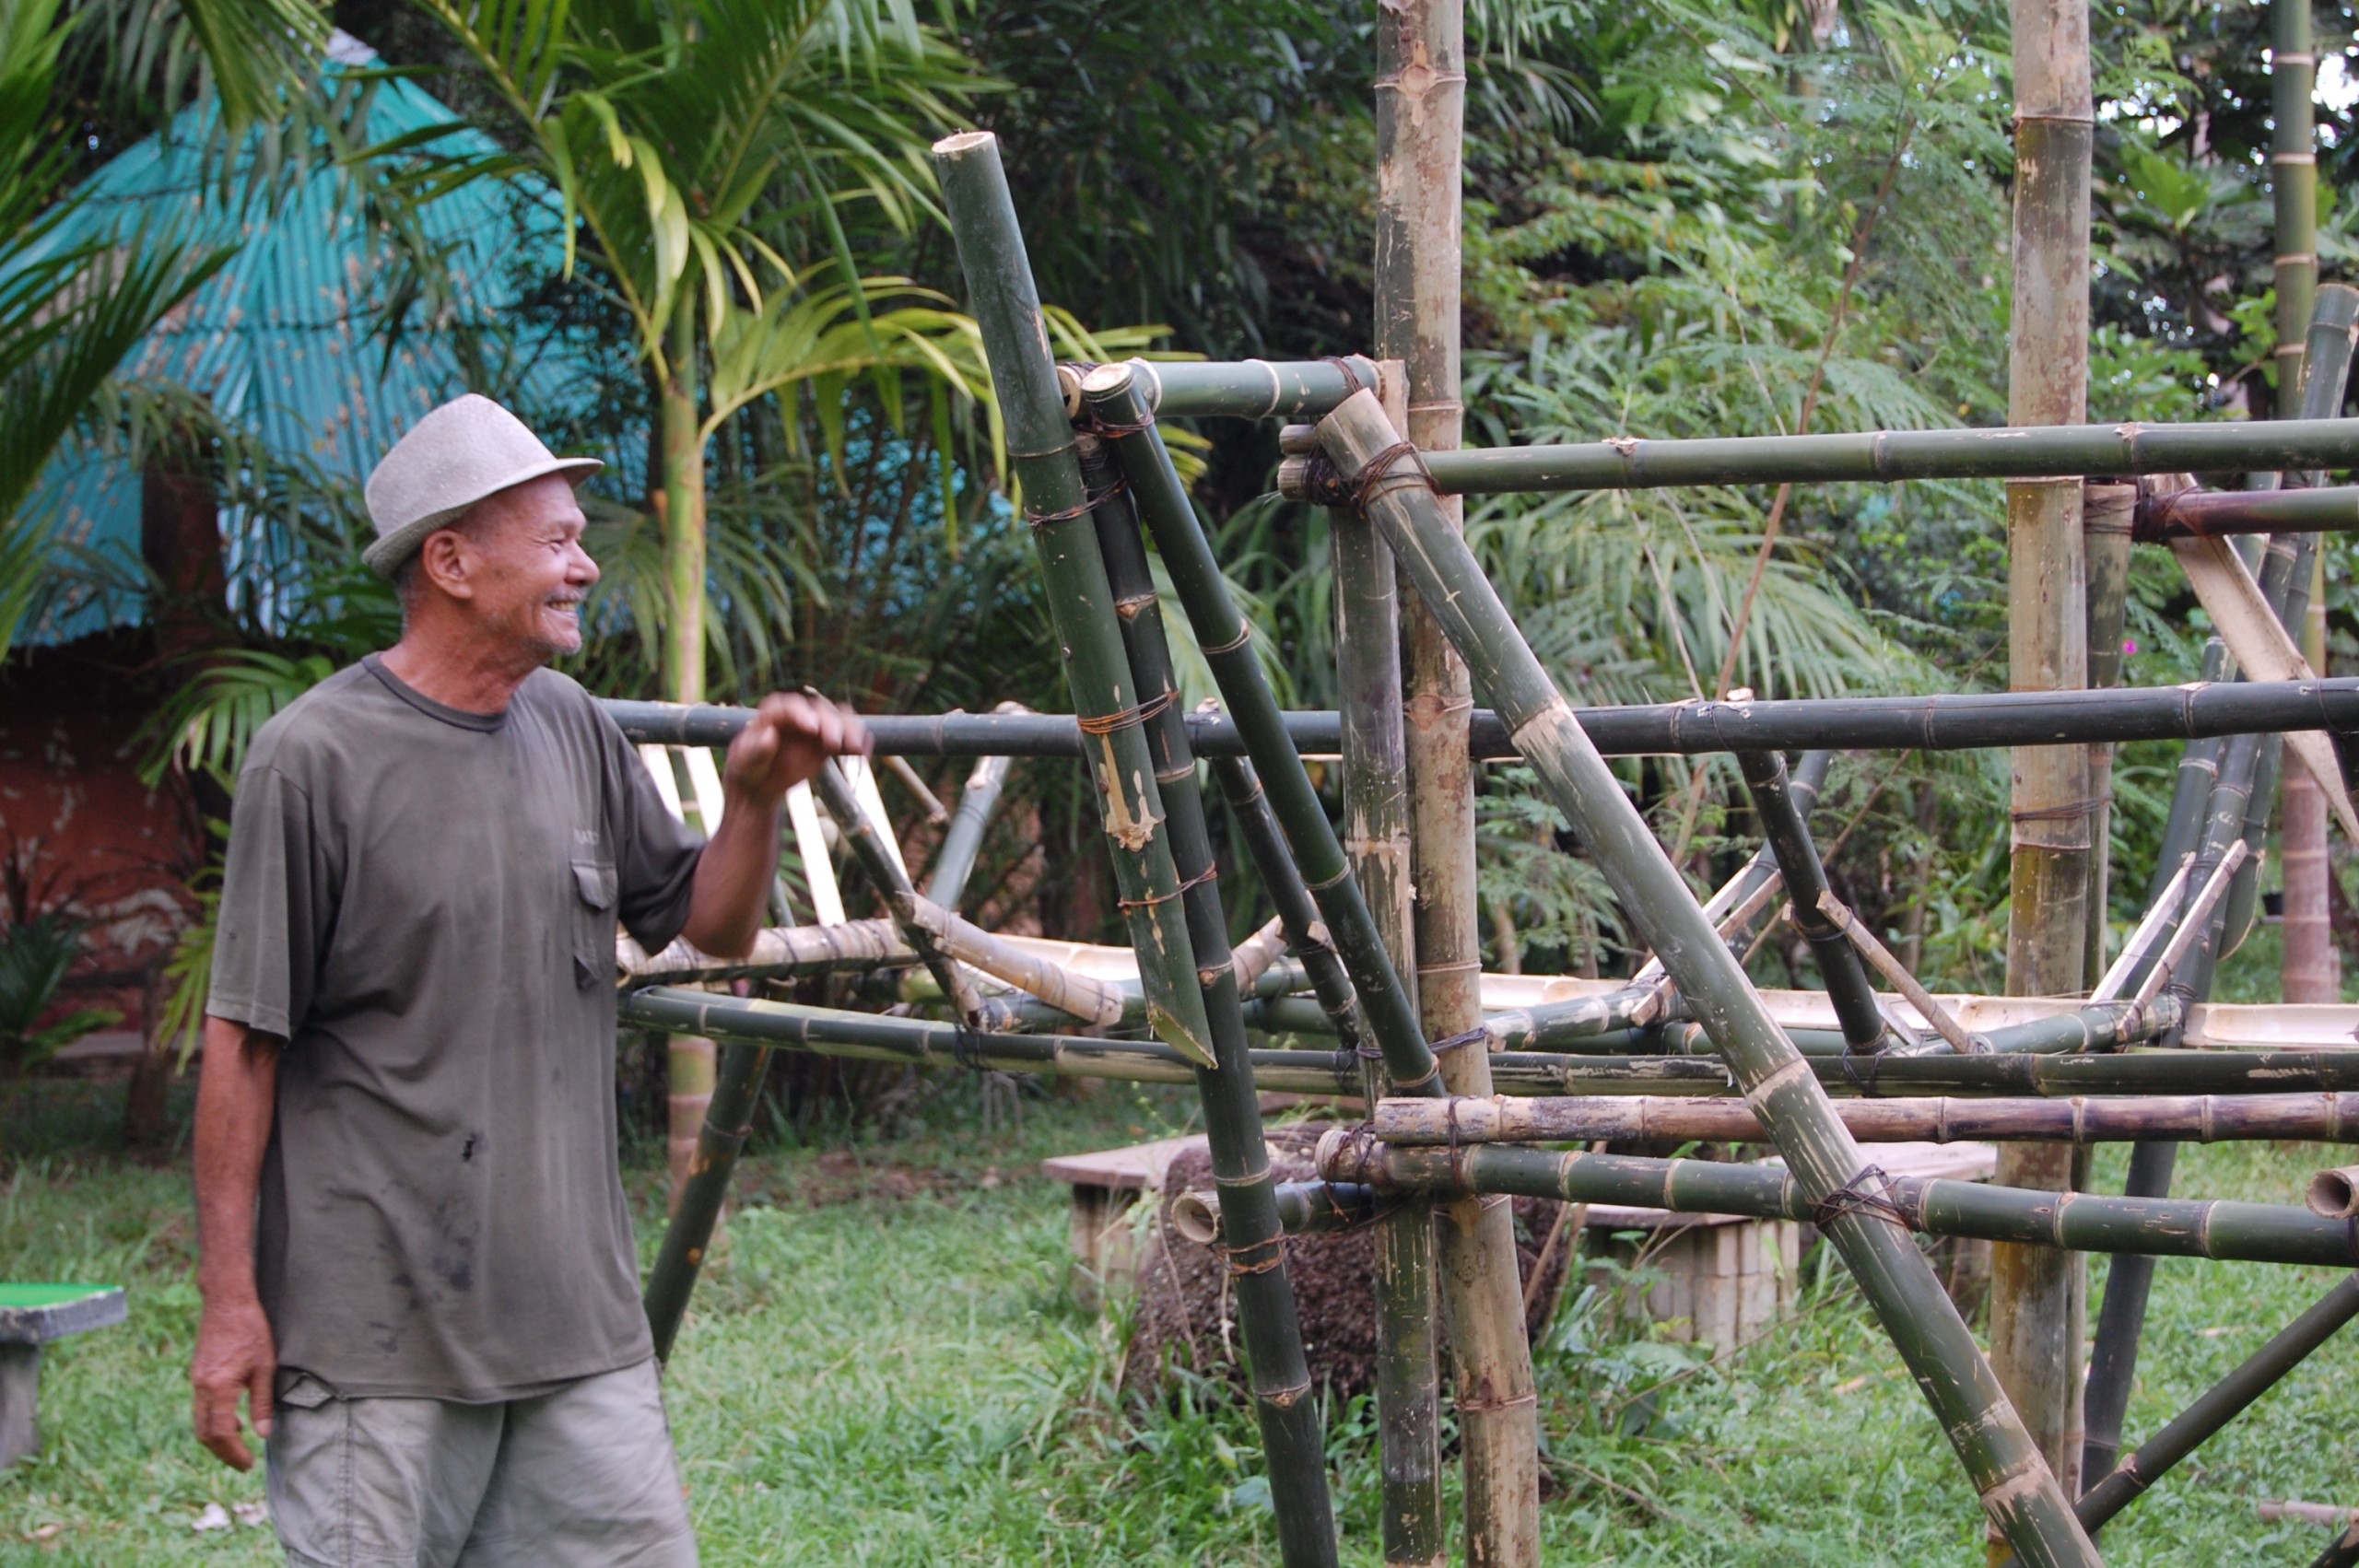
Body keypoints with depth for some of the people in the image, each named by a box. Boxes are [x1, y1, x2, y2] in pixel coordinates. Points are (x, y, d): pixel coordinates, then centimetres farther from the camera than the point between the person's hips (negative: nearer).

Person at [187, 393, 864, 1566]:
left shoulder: (573, 730, 10)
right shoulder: (315, 758, -9)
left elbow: (714, 927, 19)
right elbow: (243, 1044, -8)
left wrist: (755, 799, -1)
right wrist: (230, 1297, -9)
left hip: (581, 1325, 6)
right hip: (377, 1336, -6)